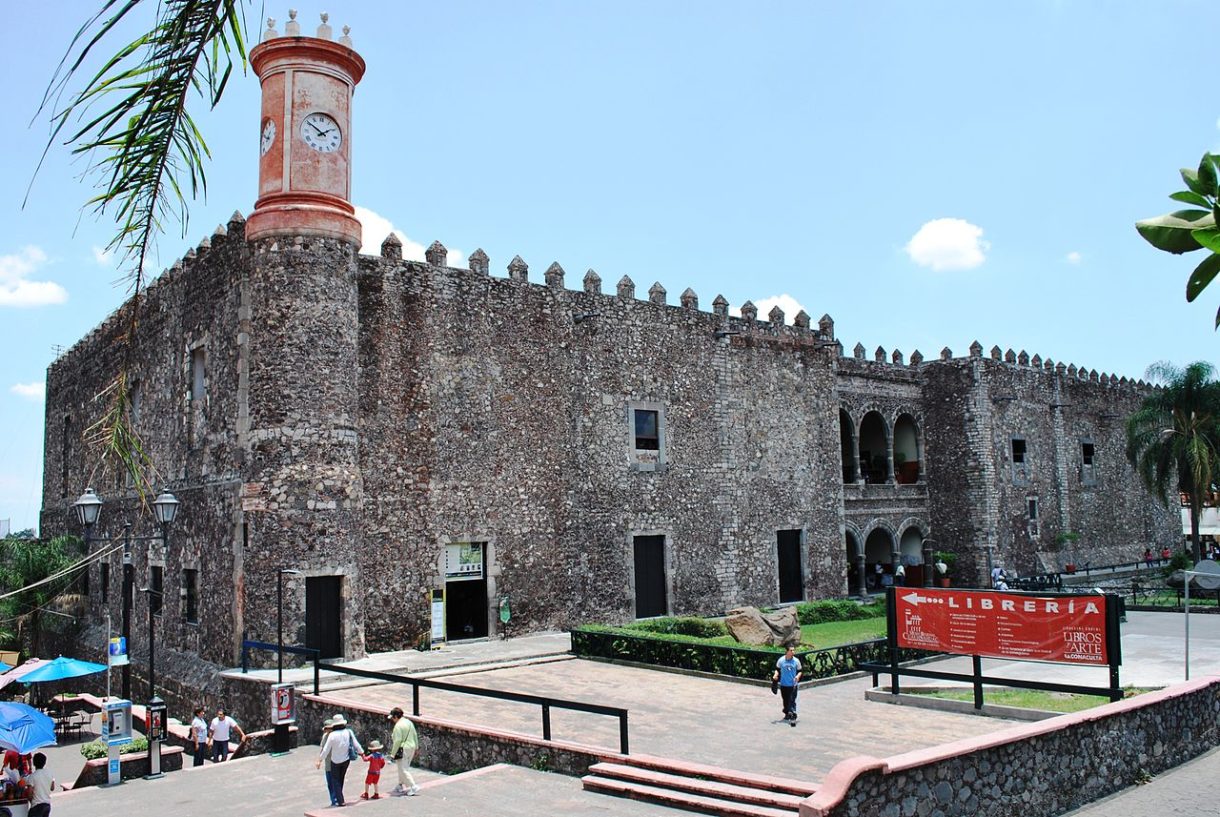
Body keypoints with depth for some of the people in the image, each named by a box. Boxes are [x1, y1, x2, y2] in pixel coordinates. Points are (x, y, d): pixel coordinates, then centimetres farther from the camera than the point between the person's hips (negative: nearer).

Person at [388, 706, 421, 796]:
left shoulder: (398, 726, -17)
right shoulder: (409, 722, 9)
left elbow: (398, 741, -21)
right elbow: (415, 736, 13)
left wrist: (393, 753, -15)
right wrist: (416, 747, 21)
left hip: (402, 750, -9)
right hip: (411, 748, 9)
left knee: (403, 770, -2)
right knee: (403, 769, 21)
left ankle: (413, 787, -7)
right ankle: (401, 786, 30)